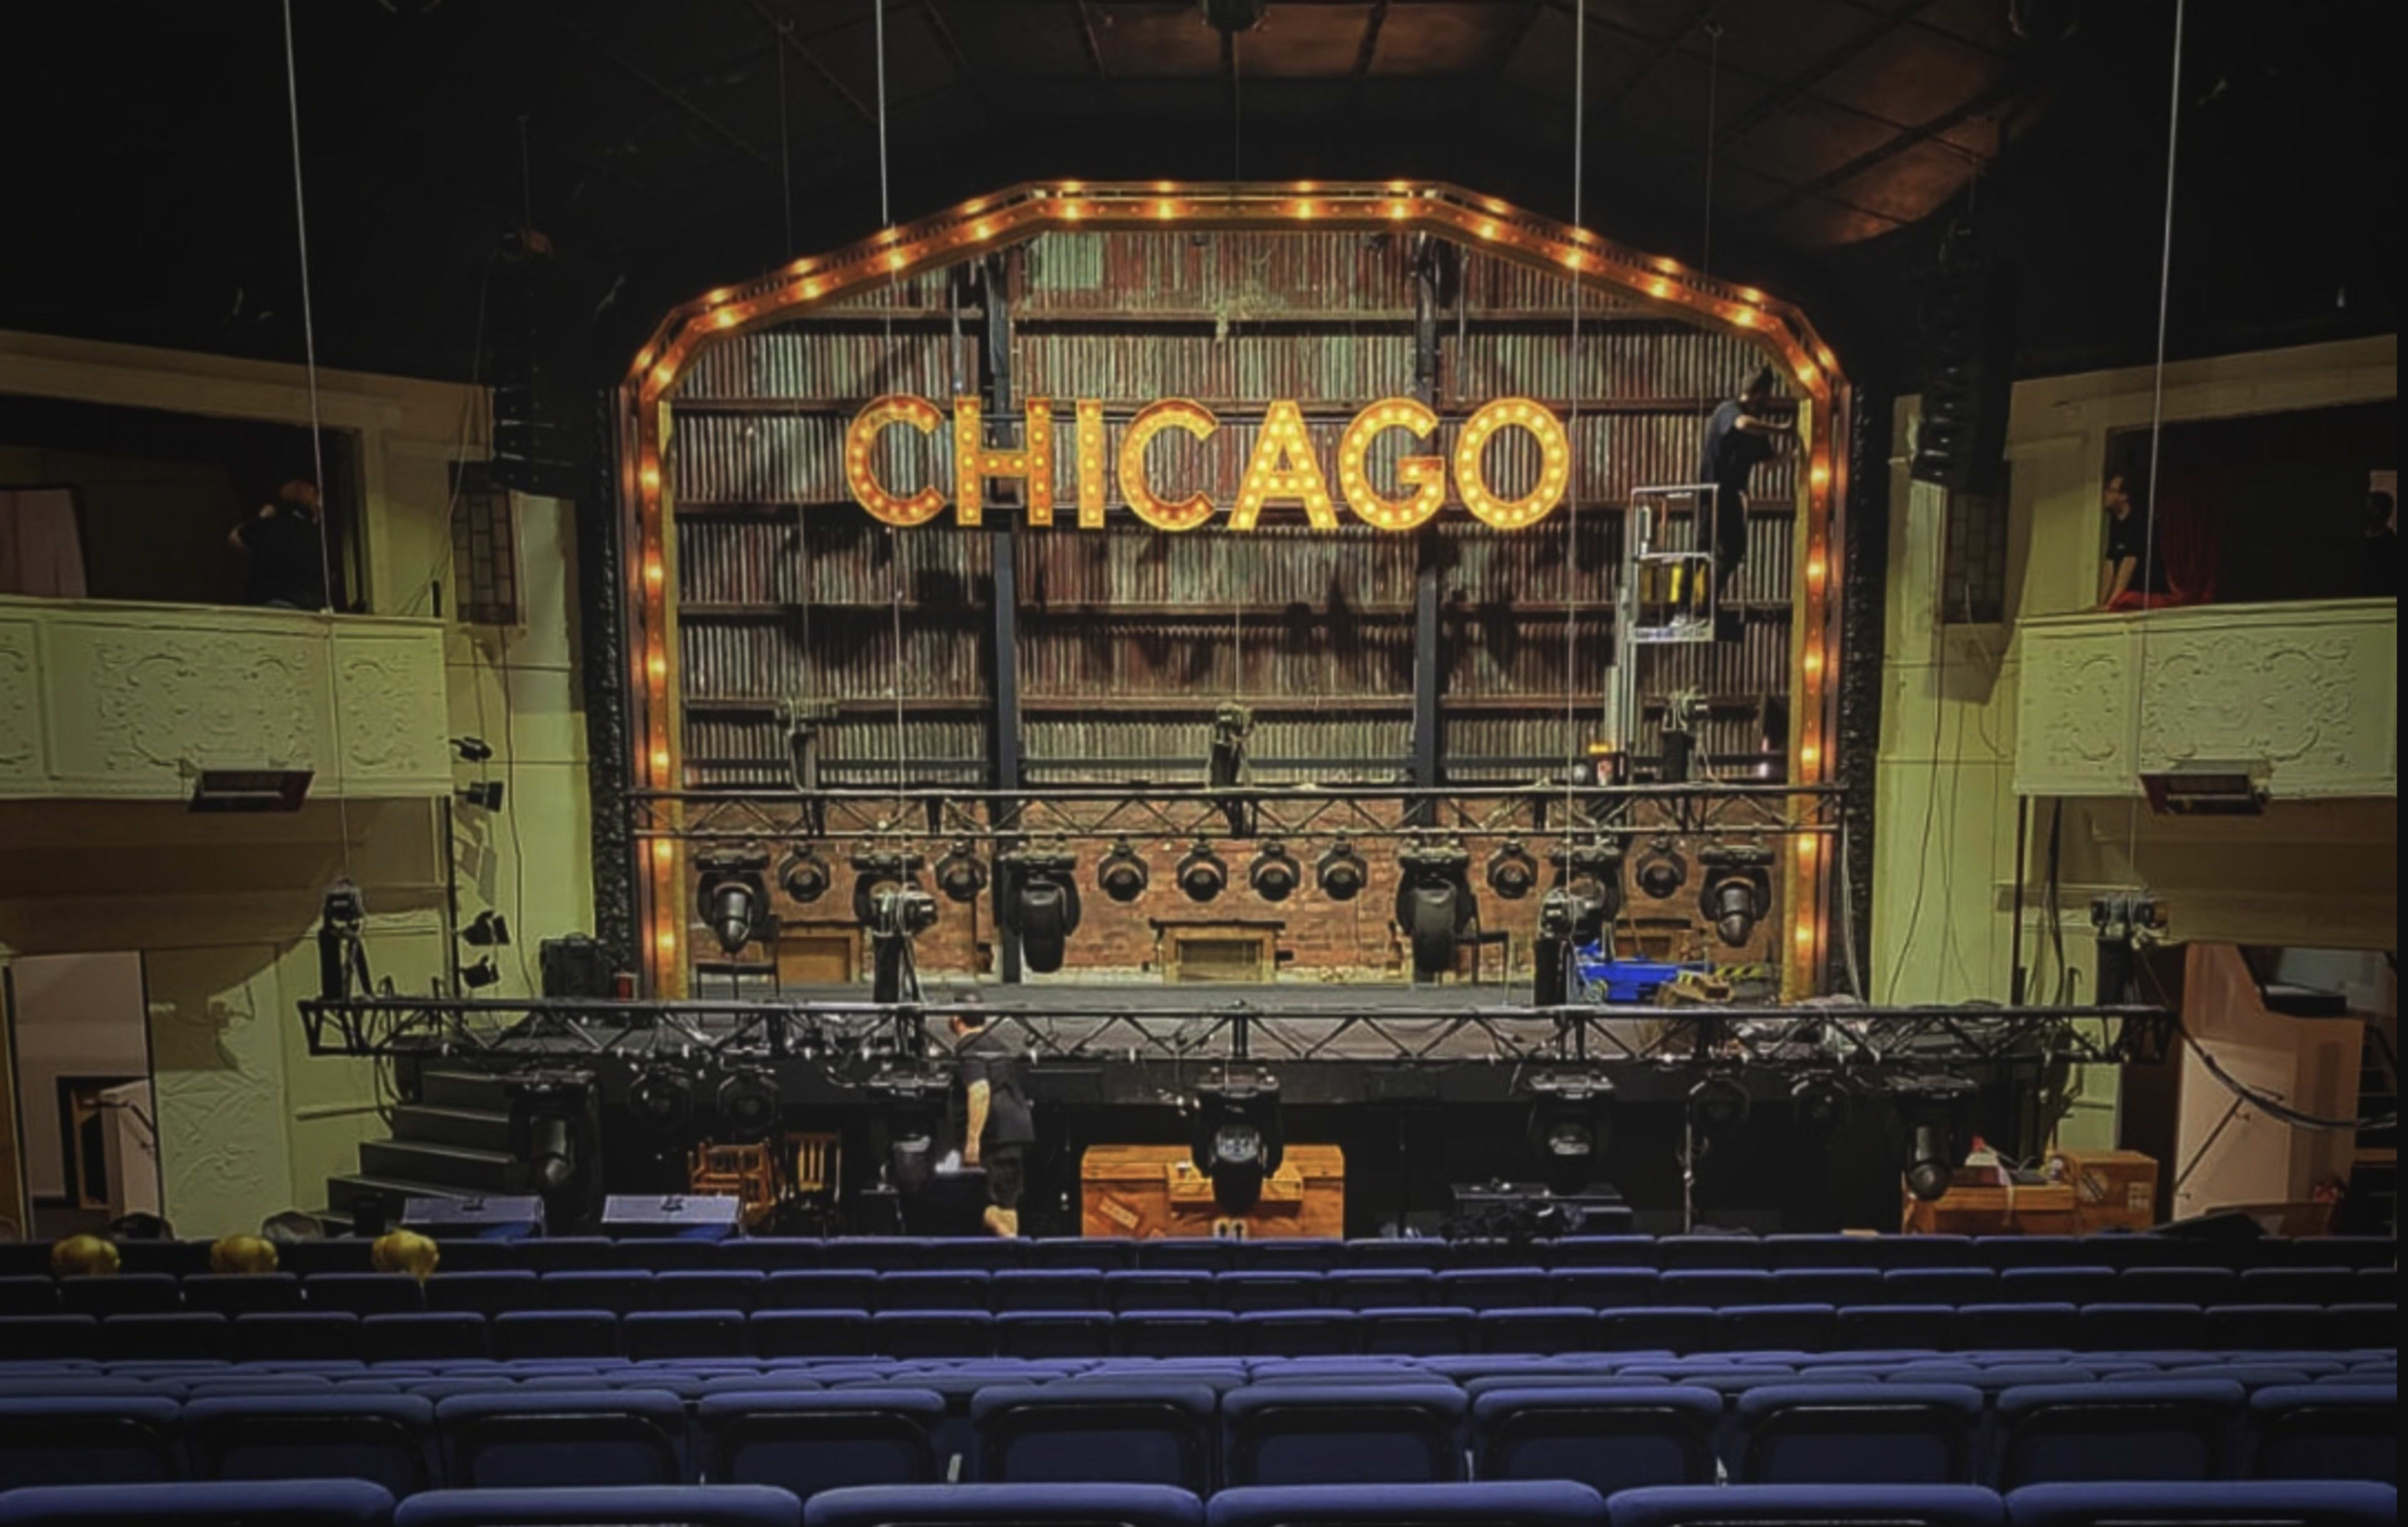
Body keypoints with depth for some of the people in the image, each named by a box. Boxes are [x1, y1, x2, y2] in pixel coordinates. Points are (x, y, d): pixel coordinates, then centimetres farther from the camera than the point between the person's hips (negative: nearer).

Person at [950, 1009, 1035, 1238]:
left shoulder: (968, 1048, -10)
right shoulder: (998, 1042, 20)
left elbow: (980, 1091, -24)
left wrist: (973, 1140, -26)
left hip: (995, 1136, -9)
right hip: (1017, 1130, 9)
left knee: (998, 1206, -8)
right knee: (1007, 1202, 15)